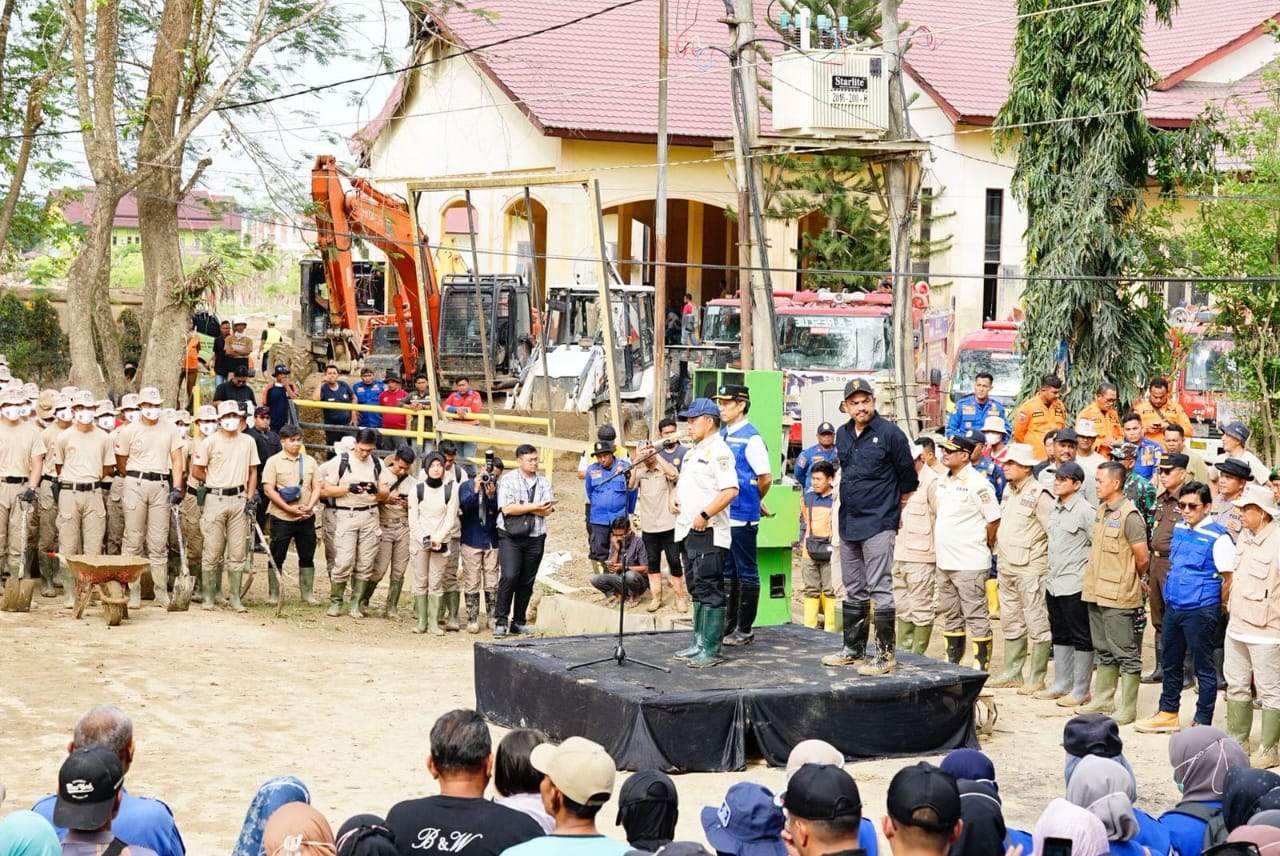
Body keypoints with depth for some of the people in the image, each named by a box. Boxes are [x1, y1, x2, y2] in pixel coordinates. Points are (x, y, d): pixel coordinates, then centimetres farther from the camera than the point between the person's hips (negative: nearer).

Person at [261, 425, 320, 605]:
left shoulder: (310, 461, 9)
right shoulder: (273, 461, -3)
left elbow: (316, 488, 8)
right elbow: (268, 490, -10)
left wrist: (309, 506, -10)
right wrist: (290, 509, -16)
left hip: (306, 518, 4)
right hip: (281, 518, -4)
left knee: (307, 557, 8)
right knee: (277, 558, 2)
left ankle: (307, 593, 16)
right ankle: (274, 594, 10)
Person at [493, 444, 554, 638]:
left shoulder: (543, 483, 11)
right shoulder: (507, 480, 0)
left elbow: (547, 510, -2)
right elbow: (507, 508, -12)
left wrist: (521, 508, -11)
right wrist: (535, 506, -9)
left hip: (535, 537, 4)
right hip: (510, 537, -4)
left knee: (527, 582, 6)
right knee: (509, 577, -16)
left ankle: (518, 622, 15)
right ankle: (501, 621, -8)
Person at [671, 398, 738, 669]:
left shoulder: (718, 451, -12)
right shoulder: (693, 452, 19)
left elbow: (730, 490, -23)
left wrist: (705, 515, -22)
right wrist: (676, 500, 11)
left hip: (708, 532, -10)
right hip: (689, 532, 10)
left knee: (710, 590, -8)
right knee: (697, 589, 15)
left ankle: (711, 649, -6)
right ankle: (700, 642, 22)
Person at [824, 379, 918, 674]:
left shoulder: (890, 433, -9)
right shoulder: (842, 435, 10)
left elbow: (908, 478, -1)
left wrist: (897, 510, 7)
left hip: (878, 524, -7)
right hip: (848, 523, 7)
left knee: (880, 590, -9)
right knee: (854, 591, 14)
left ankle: (884, 654, -7)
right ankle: (853, 650, 23)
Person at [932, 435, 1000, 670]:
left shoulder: (977, 484, -14)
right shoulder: (943, 482, 11)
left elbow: (994, 519, -11)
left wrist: (984, 546, -1)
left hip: (969, 563, -8)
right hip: (944, 561, 8)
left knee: (976, 615, -4)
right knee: (950, 615, 16)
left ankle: (982, 664, 1)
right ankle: (952, 660, 26)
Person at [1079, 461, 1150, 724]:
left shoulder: (1129, 516, -15)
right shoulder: (1101, 511, 11)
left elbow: (1142, 559, -12)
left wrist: (1128, 581, 4)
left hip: (1118, 596, -9)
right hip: (1096, 592, 9)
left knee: (1125, 653, -2)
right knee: (1104, 650, 17)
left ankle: (1128, 708, 2)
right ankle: (1103, 700, 27)